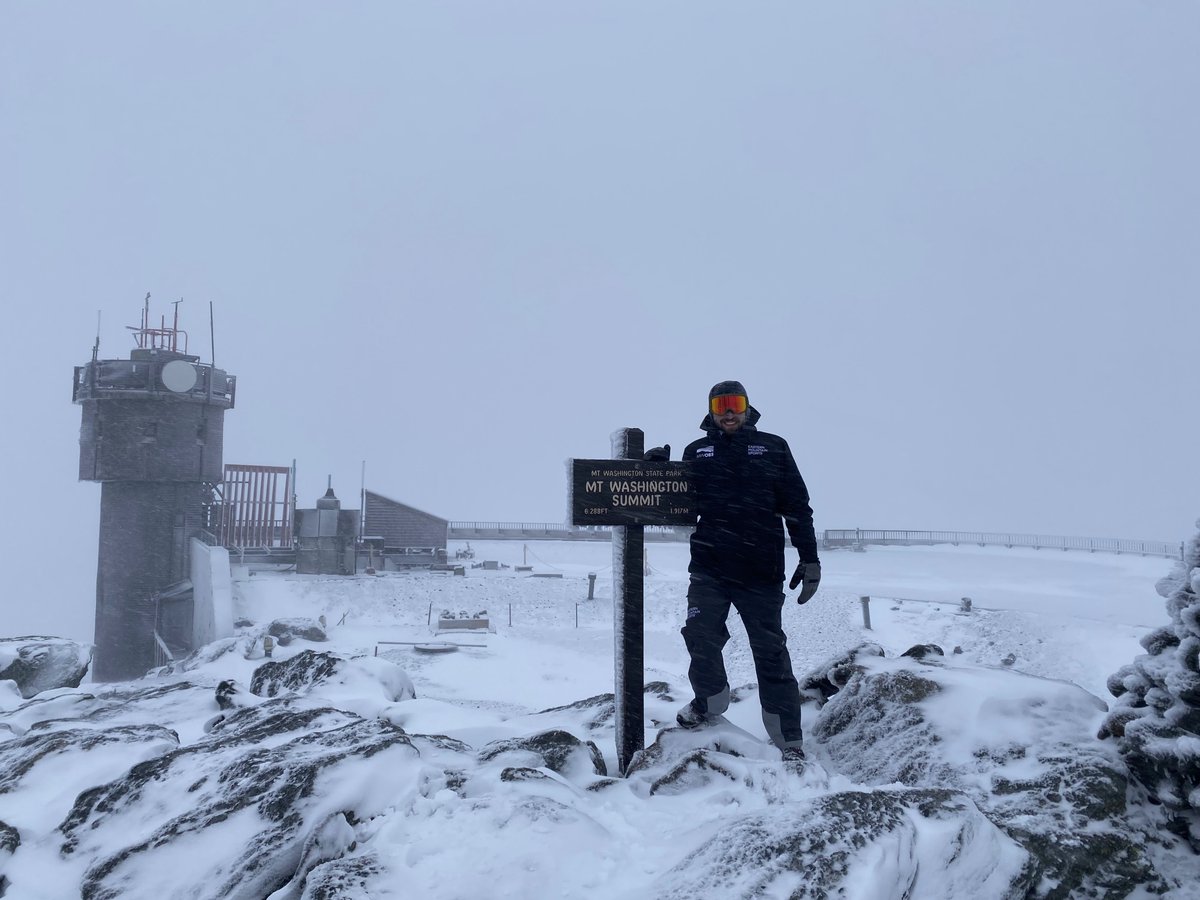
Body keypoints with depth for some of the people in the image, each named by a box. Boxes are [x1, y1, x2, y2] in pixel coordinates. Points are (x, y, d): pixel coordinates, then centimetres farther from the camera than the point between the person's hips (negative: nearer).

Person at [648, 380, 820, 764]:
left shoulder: (773, 448, 8)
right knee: (701, 636, -7)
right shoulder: (696, 452, 12)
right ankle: (710, 699, 23)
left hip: (761, 570, -1)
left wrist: (809, 559, 2)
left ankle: (790, 740, 10)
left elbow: (797, 506, 6)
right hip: (708, 567, 2)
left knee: (771, 652, 3)